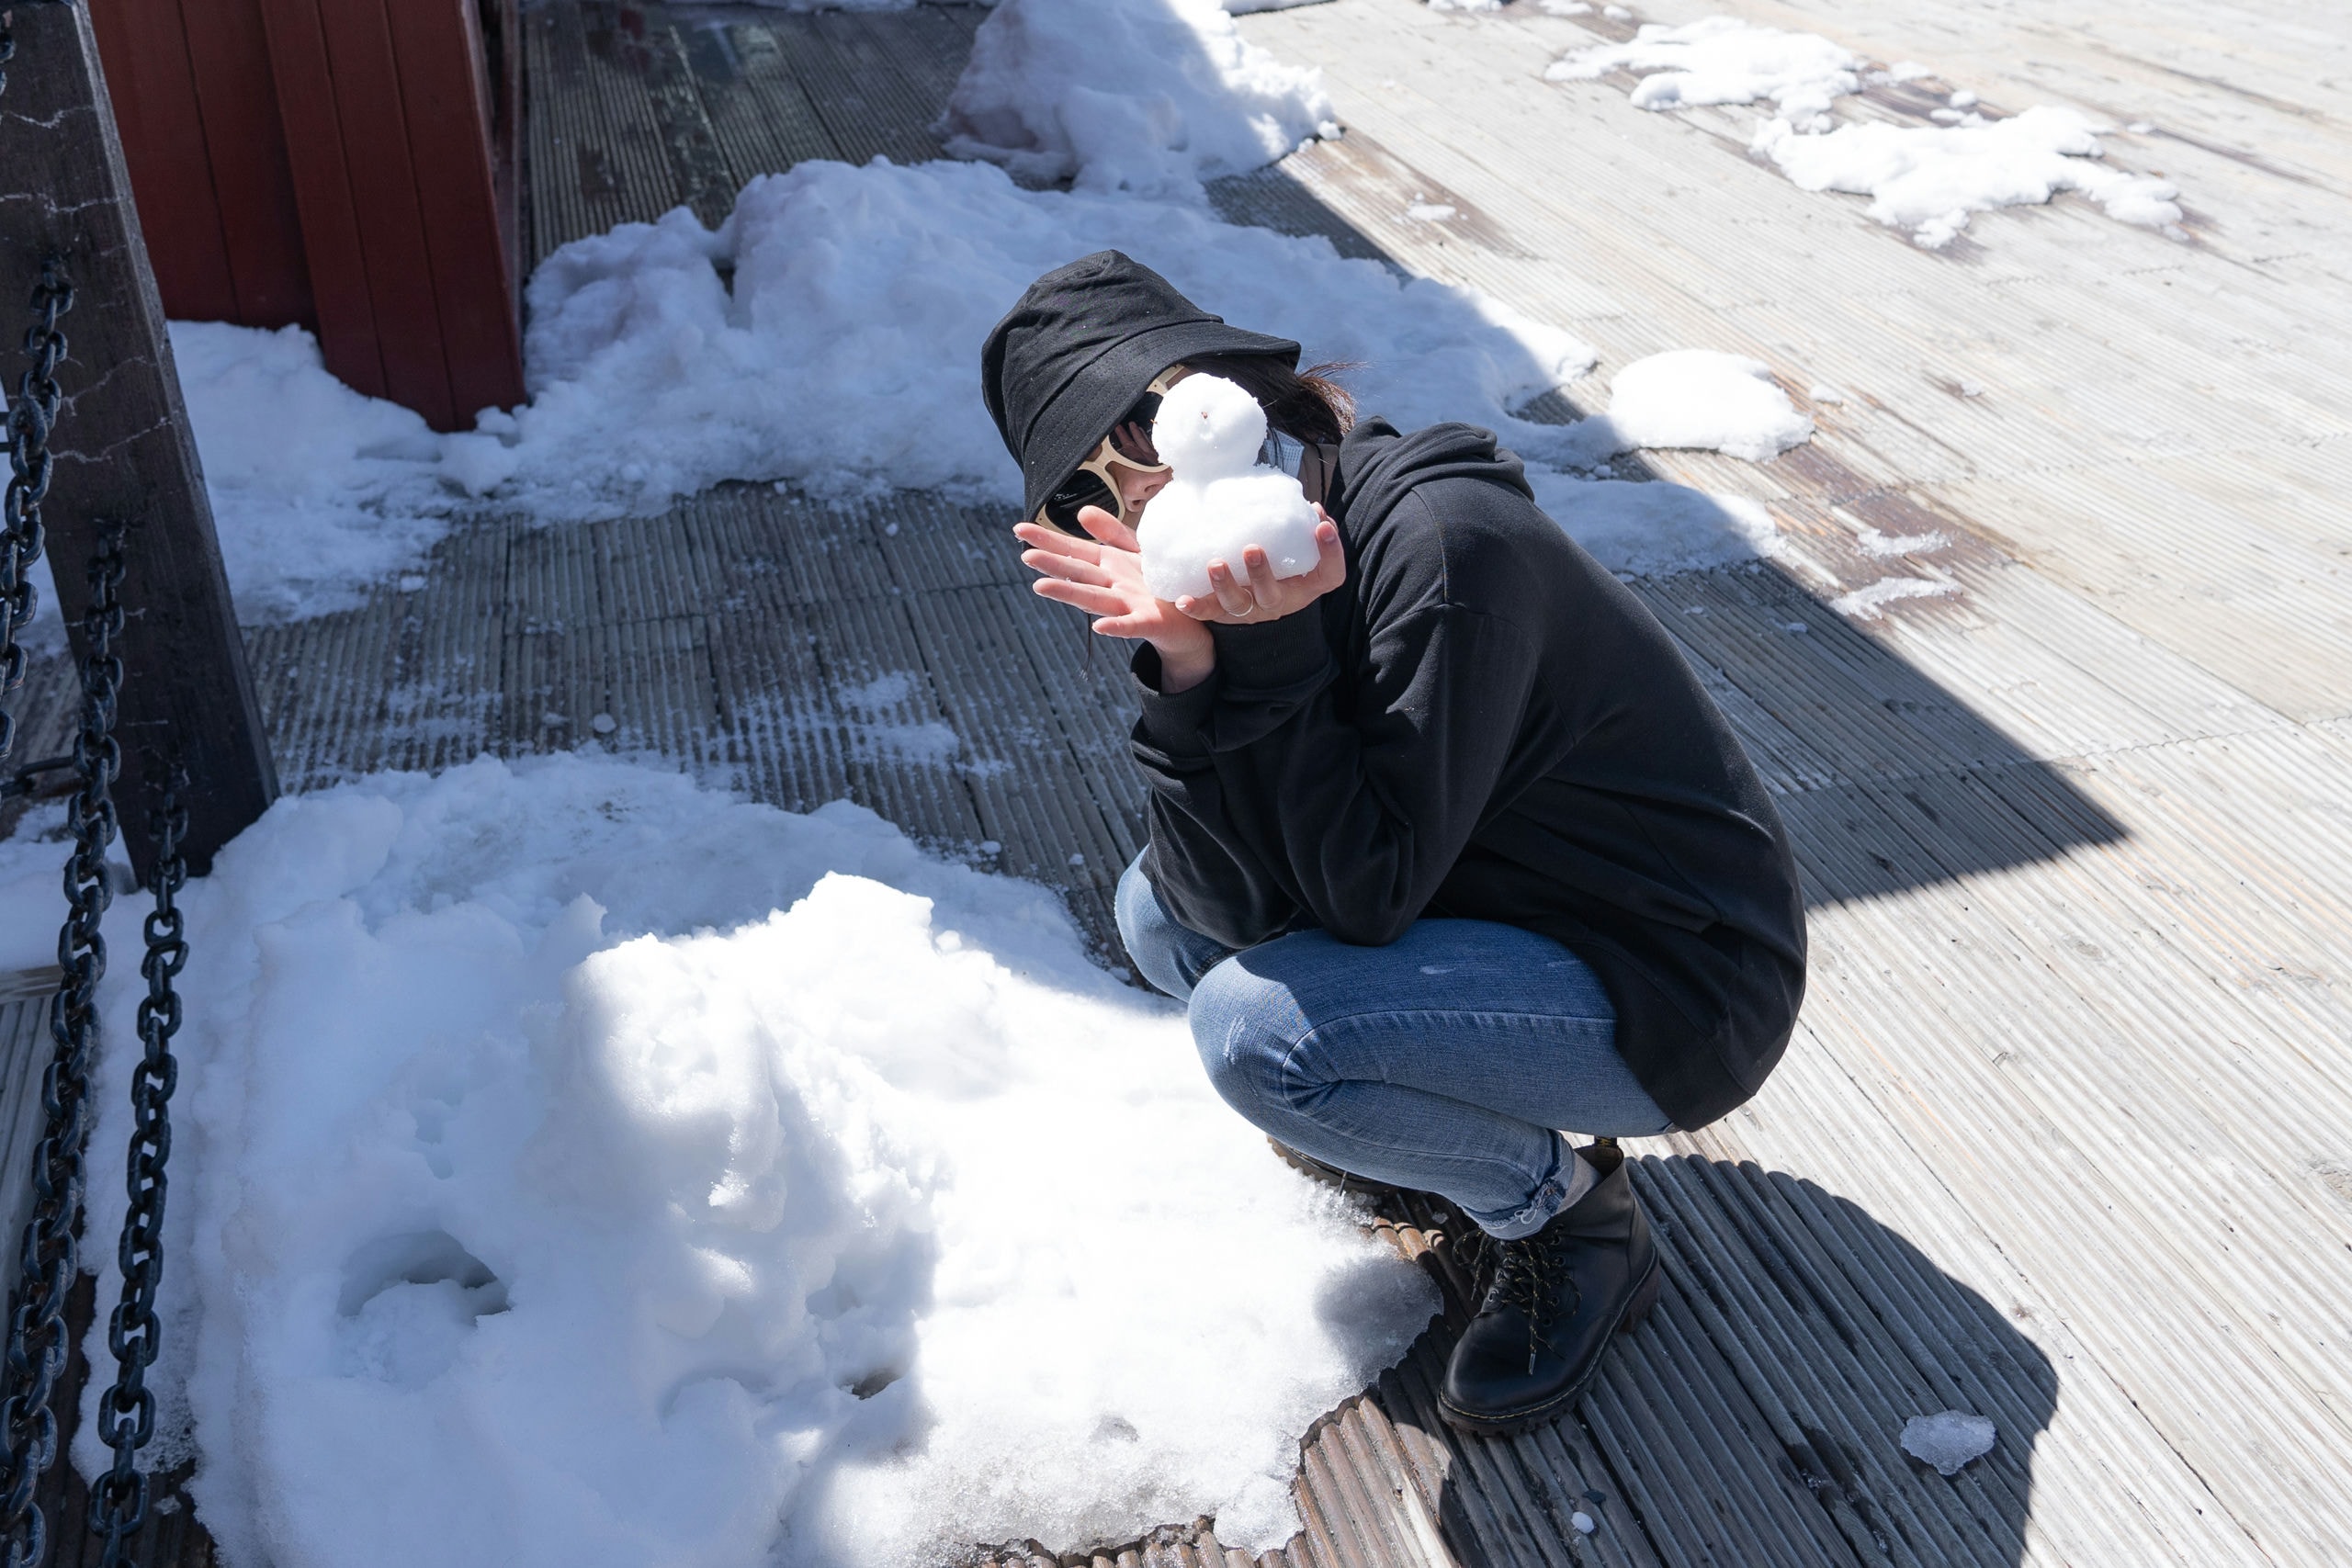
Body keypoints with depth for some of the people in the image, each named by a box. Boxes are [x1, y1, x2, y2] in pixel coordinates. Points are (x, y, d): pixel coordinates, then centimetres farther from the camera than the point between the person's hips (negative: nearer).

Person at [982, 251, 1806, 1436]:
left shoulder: (1440, 545, -27)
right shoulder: (1263, 578, -3)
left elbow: (1367, 893, -27)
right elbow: (1233, 904, -12)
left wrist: (1270, 654, -29)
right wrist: (1192, 667, -25)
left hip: (1679, 987, -8)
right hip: (1527, 913, 8)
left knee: (1260, 1032, -25)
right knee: (1161, 911, 3)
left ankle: (1570, 1216, 0)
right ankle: (1455, 1114, 16)